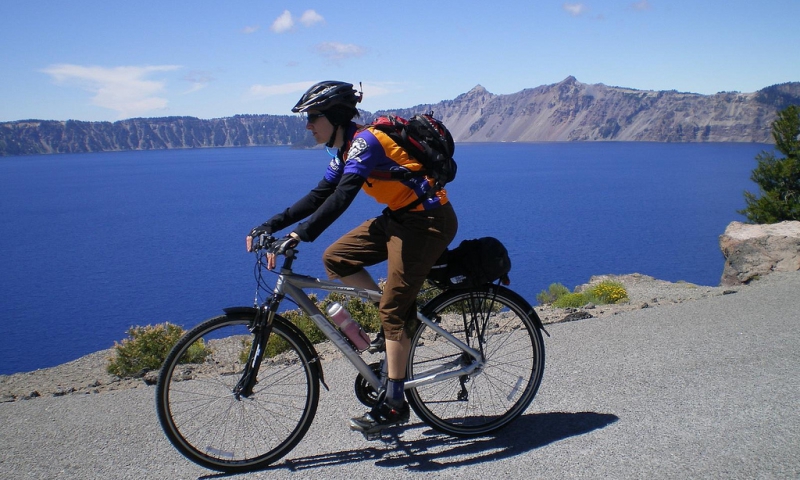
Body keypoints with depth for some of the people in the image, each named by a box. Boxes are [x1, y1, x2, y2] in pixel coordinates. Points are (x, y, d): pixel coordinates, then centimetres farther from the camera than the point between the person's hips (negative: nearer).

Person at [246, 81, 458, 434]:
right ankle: (404, 313, 11)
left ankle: (394, 404, -2)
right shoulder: (346, 151, 10)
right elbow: (318, 197, 11)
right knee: (335, 259, 3)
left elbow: (342, 197, -32)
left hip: (428, 221, -9)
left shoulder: (364, 141, -19)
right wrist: (271, 226, 4)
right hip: (399, 217, 9)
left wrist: (301, 235, -39)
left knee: (392, 309, -10)